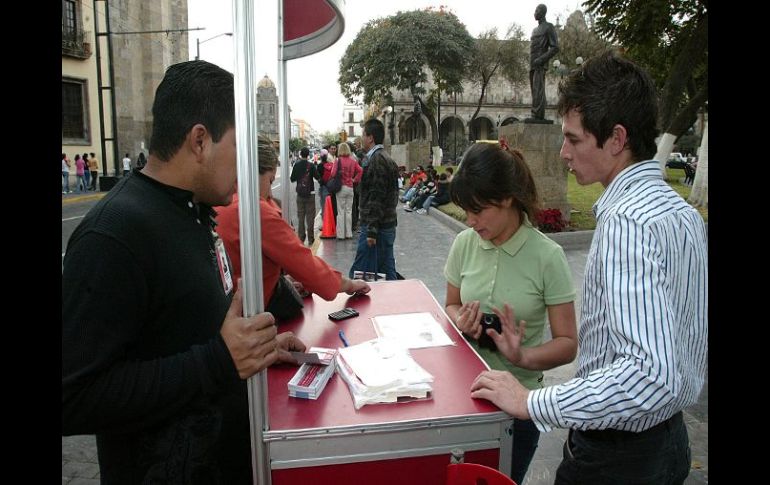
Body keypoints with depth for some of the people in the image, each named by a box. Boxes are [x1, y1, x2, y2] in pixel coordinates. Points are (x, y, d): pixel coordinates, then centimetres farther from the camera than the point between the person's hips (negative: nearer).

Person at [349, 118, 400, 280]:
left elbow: (377, 197, -20)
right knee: (387, 271, 13)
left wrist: (372, 230, -21)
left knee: (359, 274, -6)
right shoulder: (386, 158, 17)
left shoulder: (376, 159, -14)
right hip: (388, 225, 10)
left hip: (376, 226, -10)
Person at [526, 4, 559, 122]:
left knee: (538, 90, -17)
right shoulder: (535, 30, 24)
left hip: (541, 65, -8)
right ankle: (540, 116, 1)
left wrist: (541, 59, -19)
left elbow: (555, 48, -10)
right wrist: (531, 65, 16)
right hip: (533, 66, 8)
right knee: (536, 90, 2)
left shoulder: (549, 27, -1)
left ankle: (537, 116, -23)